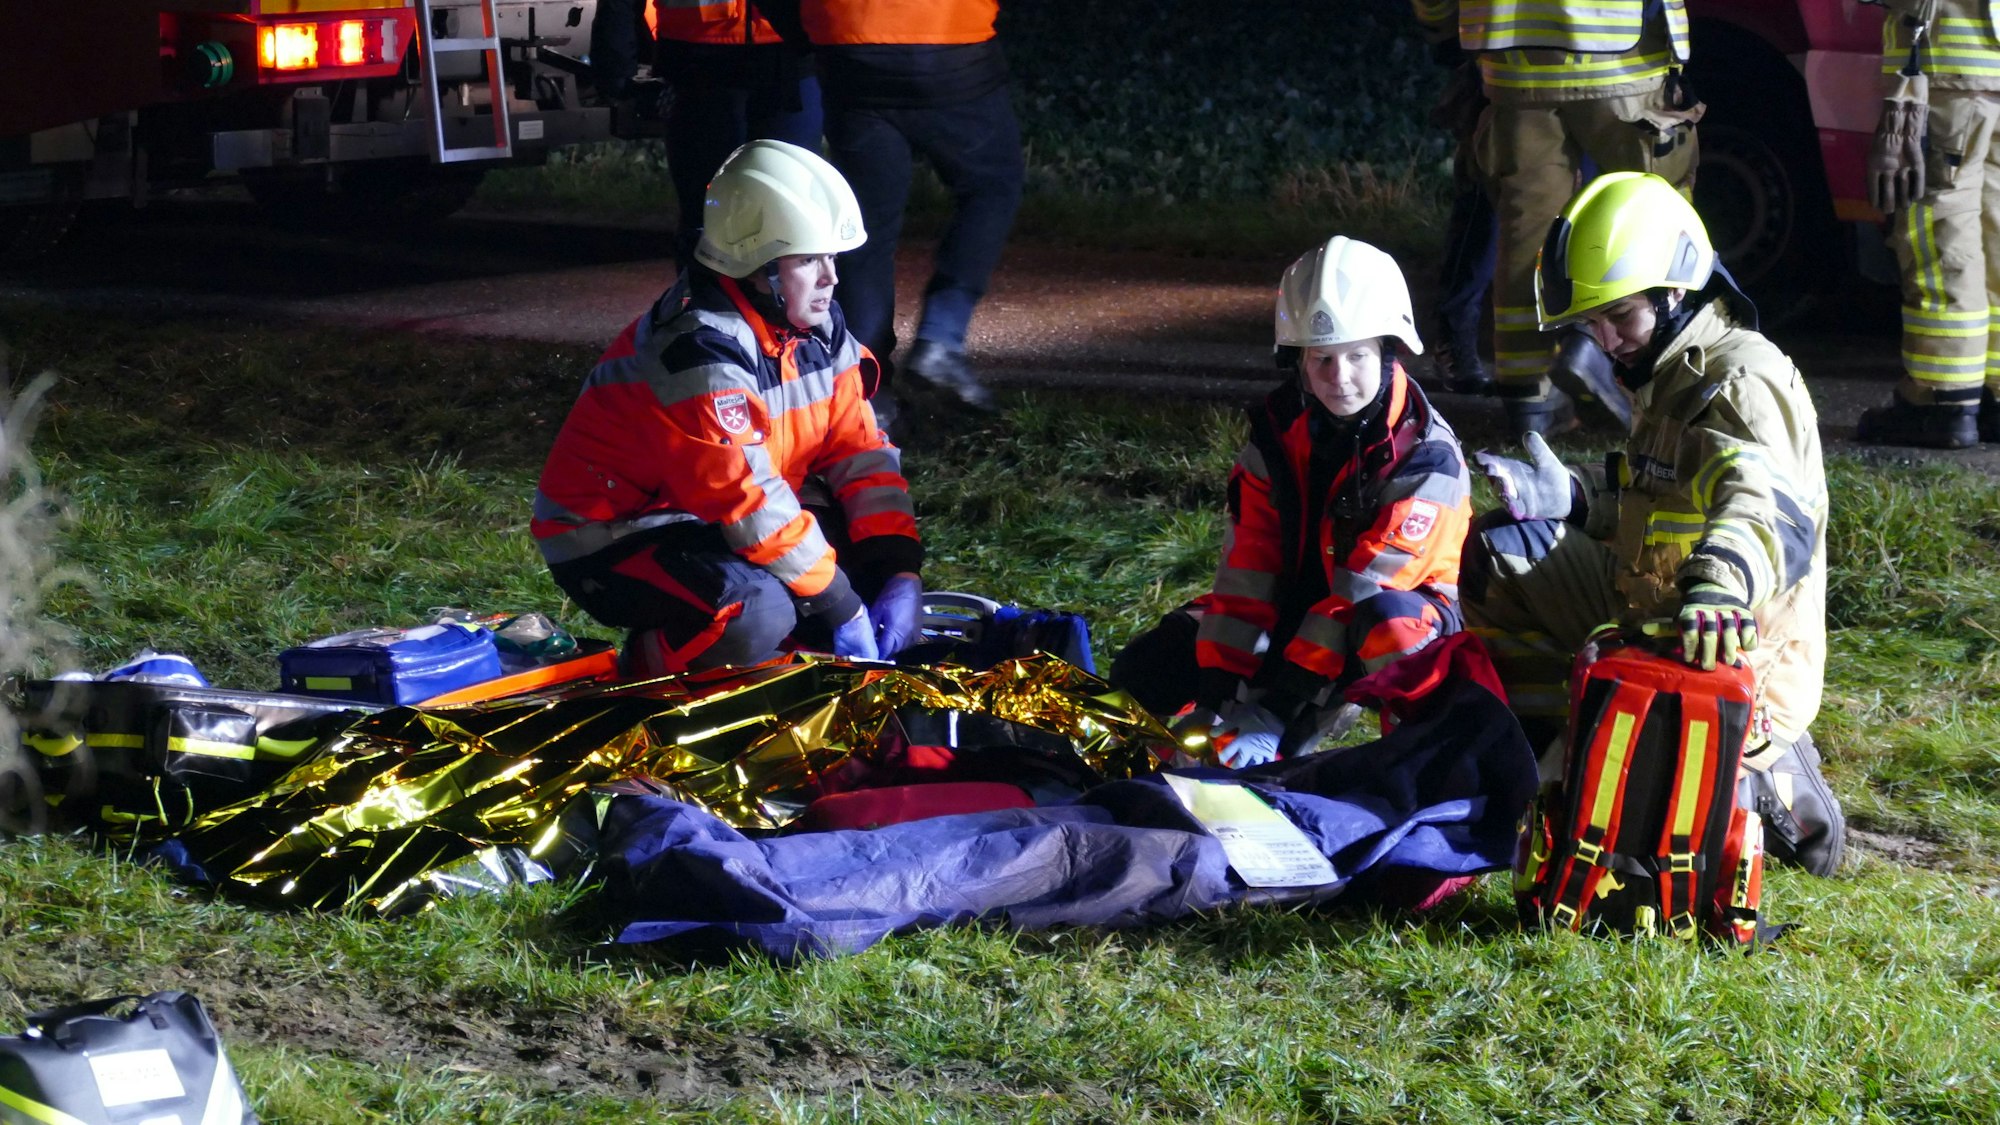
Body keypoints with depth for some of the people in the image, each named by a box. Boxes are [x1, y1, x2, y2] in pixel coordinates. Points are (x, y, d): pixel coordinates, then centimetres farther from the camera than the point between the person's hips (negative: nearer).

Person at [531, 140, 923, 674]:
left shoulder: (820, 332, -1)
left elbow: (861, 454, -1)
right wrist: (840, 607, -26)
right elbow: (745, 496, -31)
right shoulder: (701, 350, -28)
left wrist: (899, 571, -15)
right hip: (609, 544, -9)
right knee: (756, 610, -34)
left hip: (703, 521, 9)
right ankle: (648, 669, -7)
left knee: (871, 554, -3)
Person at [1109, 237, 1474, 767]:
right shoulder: (1278, 430, -8)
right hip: (1299, 601, 5)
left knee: (1387, 623, -42)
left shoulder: (1425, 458, -24)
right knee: (1140, 675, -9)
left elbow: (1364, 588, -29)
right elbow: (1248, 563, -13)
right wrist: (1218, 696, -23)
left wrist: (1274, 709, -34)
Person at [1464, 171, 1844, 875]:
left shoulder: (1743, 382, -22)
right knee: (1497, 553, 11)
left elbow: (1770, 512, -41)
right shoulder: (1665, 375, 10)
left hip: (1735, 657, -10)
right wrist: (1569, 494, 6)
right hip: (1649, 616, 10)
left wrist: (1722, 584, -63)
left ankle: (1767, 780, -2)